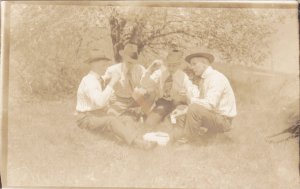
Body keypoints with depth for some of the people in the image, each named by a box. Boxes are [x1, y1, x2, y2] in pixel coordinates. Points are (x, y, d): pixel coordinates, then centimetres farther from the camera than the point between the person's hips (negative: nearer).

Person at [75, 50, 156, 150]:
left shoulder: (98, 80, 16)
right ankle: (135, 142, -46)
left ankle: (141, 141, -39)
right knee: (112, 120, -34)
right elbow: (99, 101, -31)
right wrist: (112, 83, -28)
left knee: (127, 123, -17)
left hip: (100, 115, 8)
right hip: (87, 118, -8)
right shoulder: (89, 81, -15)